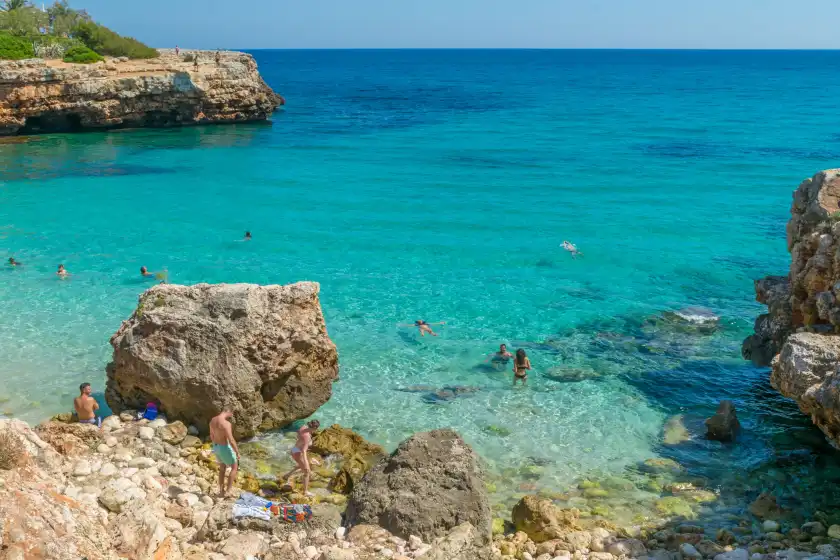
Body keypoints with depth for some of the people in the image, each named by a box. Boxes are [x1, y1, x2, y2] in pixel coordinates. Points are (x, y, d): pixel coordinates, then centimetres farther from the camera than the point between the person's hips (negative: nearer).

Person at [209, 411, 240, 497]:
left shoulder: (212, 420, -1)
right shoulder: (226, 424, -28)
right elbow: (231, 440, -27)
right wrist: (237, 453, -15)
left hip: (216, 447, 8)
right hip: (225, 448, -8)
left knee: (222, 468, 26)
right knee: (235, 467, 12)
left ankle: (221, 491, 32)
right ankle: (228, 491, 13)